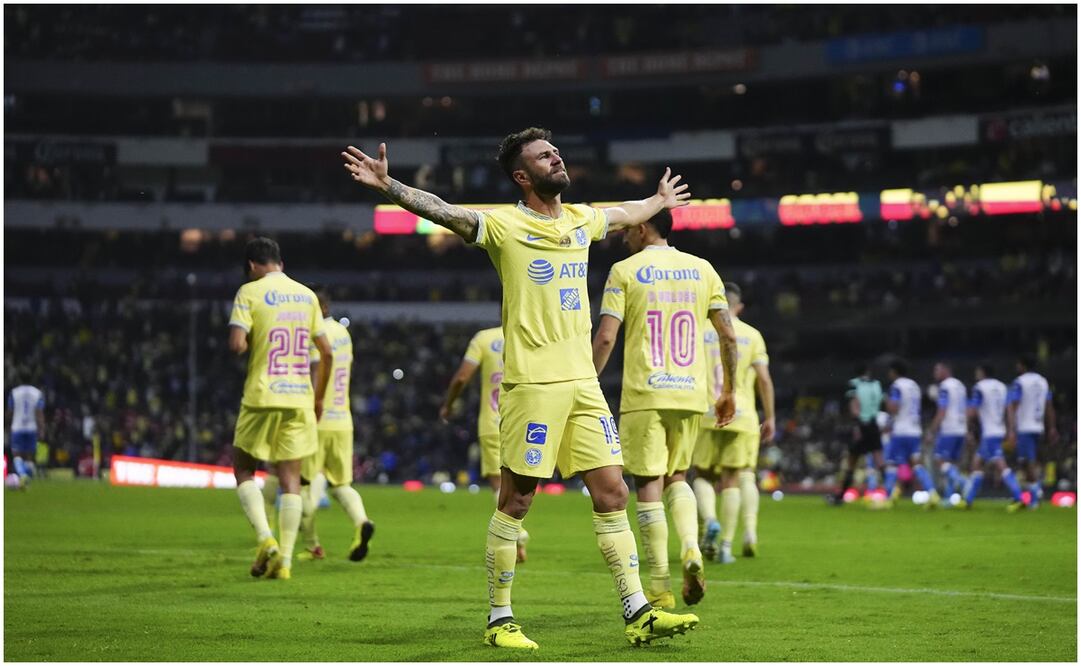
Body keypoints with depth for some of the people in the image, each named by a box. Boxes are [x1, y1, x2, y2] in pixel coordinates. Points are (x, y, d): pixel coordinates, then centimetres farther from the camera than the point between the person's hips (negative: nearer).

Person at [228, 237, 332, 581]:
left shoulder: (250, 292, -5)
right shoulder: (306, 295, 10)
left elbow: (236, 345, -16)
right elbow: (326, 352, 11)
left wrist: (251, 344, 7)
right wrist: (319, 398, 21)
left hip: (262, 398, -4)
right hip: (299, 398, 4)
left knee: (244, 470, 11)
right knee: (290, 478, 5)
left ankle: (266, 539, -7)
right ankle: (285, 560, 1)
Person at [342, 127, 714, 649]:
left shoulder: (581, 220, 15)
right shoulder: (504, 225, -5)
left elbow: (625, 214, 37)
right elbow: (443, 211, -18)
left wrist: (661, 201, 53)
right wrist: (388, 186, -33)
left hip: (584, 382, 6)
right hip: (532, 384, -6)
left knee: (612, 494, 4)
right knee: (515, 503, -1)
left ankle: (637, 614, 9)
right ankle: (499, 620, 9)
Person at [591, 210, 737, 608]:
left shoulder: (625, 271, -1)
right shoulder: (702, 269, 10)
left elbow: (605, 337, -8)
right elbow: (728, 335, 7)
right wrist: (729, 389, 16)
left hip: (644, 395, -4)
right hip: (691, 394, 4)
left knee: (648, 485, 1)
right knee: (677, 477, 19)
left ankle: (660, 587, 0)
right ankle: (691, 549, -7)